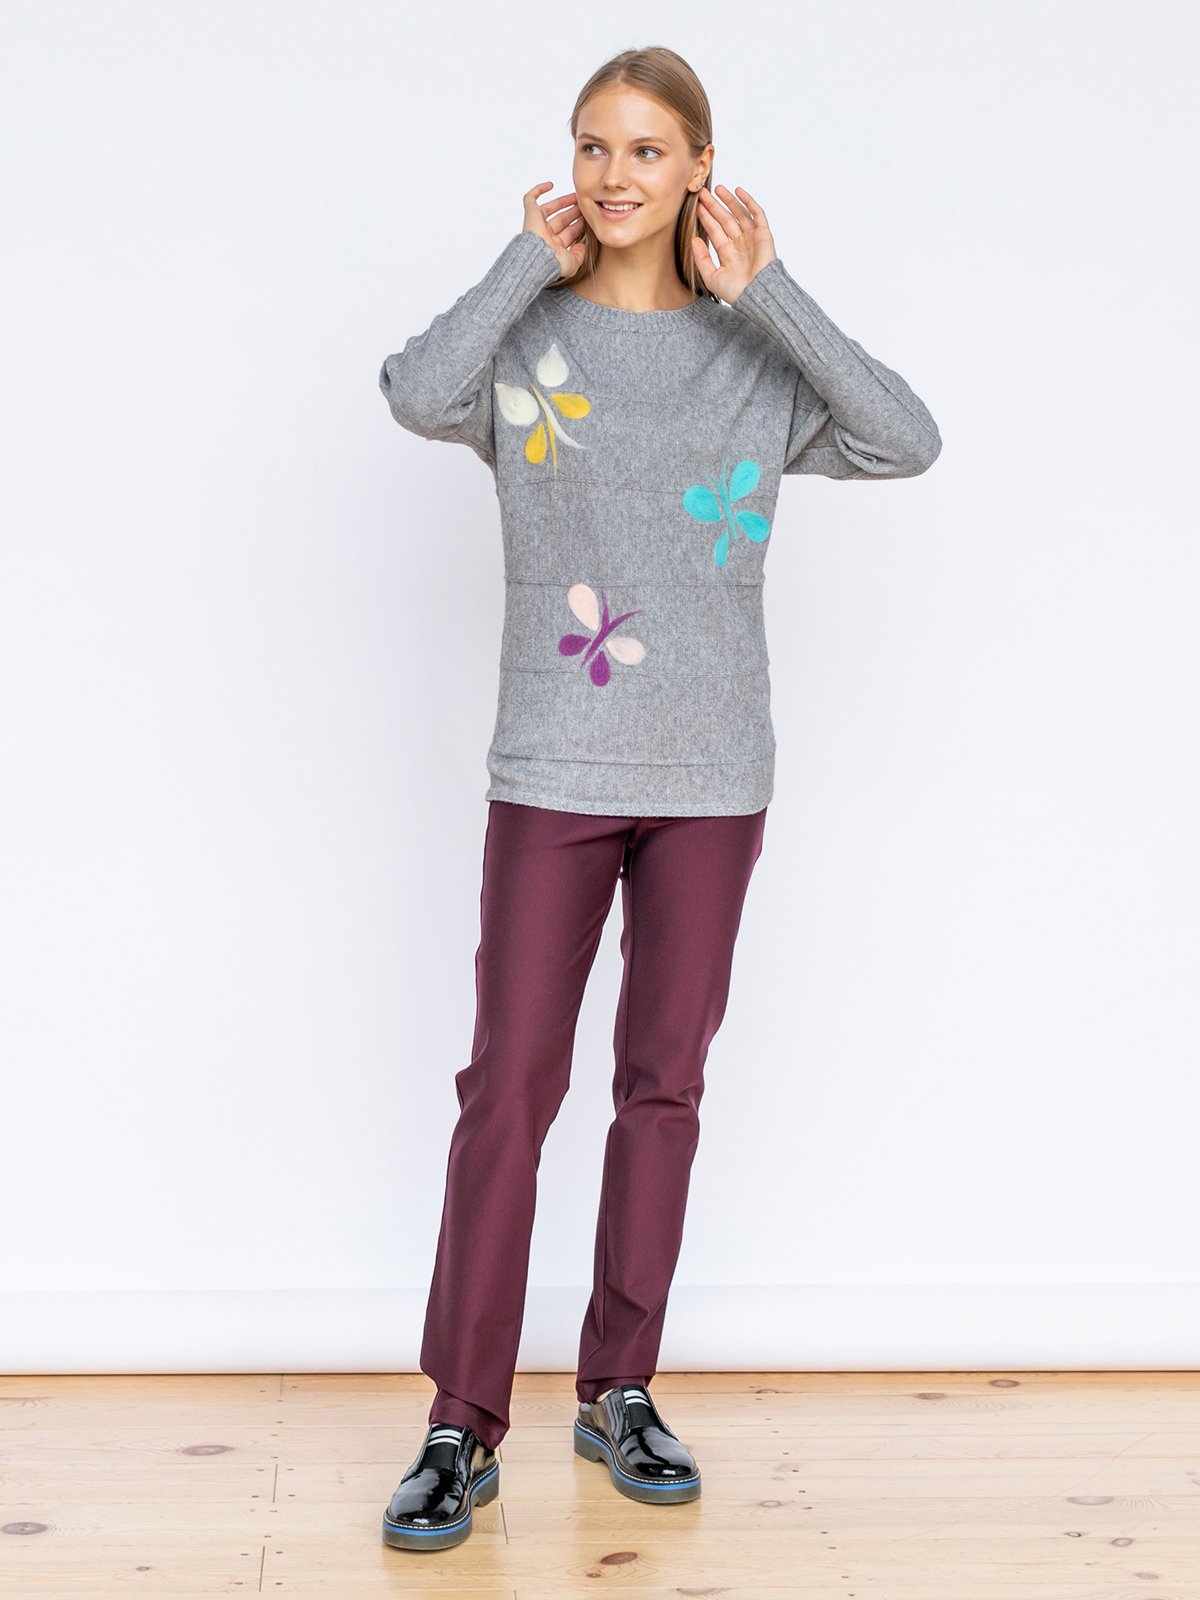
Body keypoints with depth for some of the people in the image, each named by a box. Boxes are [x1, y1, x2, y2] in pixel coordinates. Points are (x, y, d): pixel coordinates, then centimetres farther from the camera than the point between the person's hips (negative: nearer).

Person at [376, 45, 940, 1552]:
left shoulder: (755, 361, 6)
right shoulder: (528, 336, 2)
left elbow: (908, 441, -10)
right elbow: (415, 394, -21)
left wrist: (764, 296, -8)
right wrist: (535, 264, -8)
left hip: (712, 776, 2)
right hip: (554, 771, -2)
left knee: (664, 1082, 9)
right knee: (509, 1090, -4)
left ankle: (620, 1392, 23)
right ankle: (463, 1428, 5)